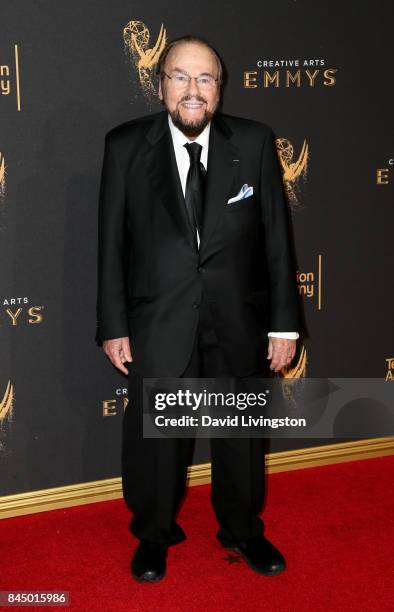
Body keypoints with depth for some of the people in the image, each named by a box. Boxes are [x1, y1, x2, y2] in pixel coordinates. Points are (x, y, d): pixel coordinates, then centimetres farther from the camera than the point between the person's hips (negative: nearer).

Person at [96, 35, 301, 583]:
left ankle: (242, 530, 41)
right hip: (158, 324, -1)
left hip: (238, 321, 1)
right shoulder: (126, 146, -5)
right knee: (153, 436, 12)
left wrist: (284, 323, -2)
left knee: (242, 433, 17)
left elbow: (277, 237, -1)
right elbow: (111, 242, -2)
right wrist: (113, 326, -3)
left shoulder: (255, 142, -4)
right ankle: (154, 536, 37)